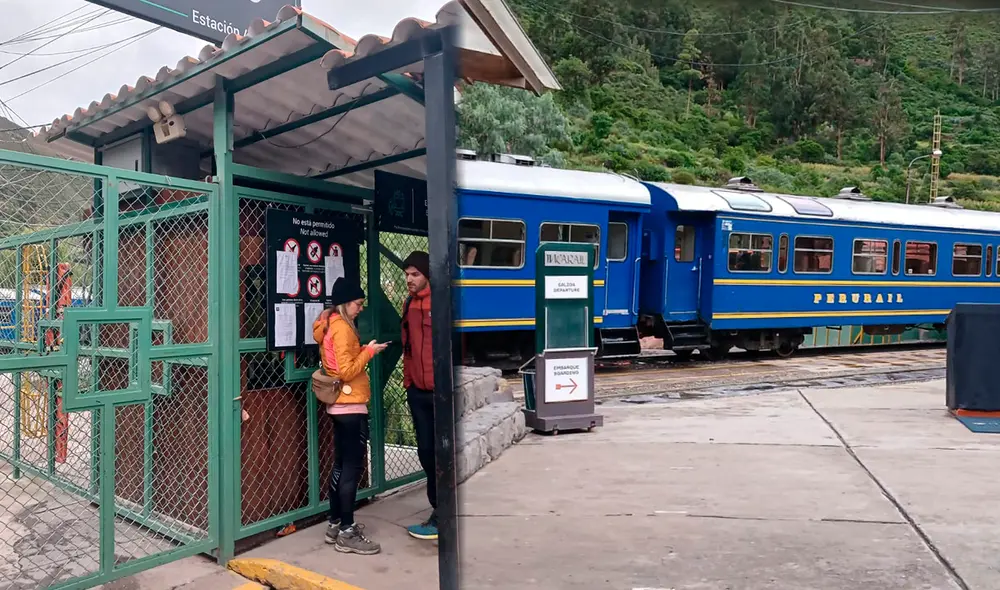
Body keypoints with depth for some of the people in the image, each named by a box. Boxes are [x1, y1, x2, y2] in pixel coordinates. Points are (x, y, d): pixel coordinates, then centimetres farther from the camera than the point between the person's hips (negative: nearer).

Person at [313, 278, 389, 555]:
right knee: (353, 467, -5)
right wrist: (369, 351, -12)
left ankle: (335, 524, 22)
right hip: (351, 405, -10)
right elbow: (347, 371, -21)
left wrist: (362, 351, 9)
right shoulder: (342, 327, -16)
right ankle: (347, 533, 0)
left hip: (339, 404, 10)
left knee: (341, 464, 14)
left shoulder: (328, 326, 14)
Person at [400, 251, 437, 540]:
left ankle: (441, 515, 12)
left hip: (438, 389, -7)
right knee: (425, 450, 13)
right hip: (417, 390, 7)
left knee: (440, 451, 2)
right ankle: (439, 507, 27)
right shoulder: (409, 304, 12)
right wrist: (408, 381, 14)